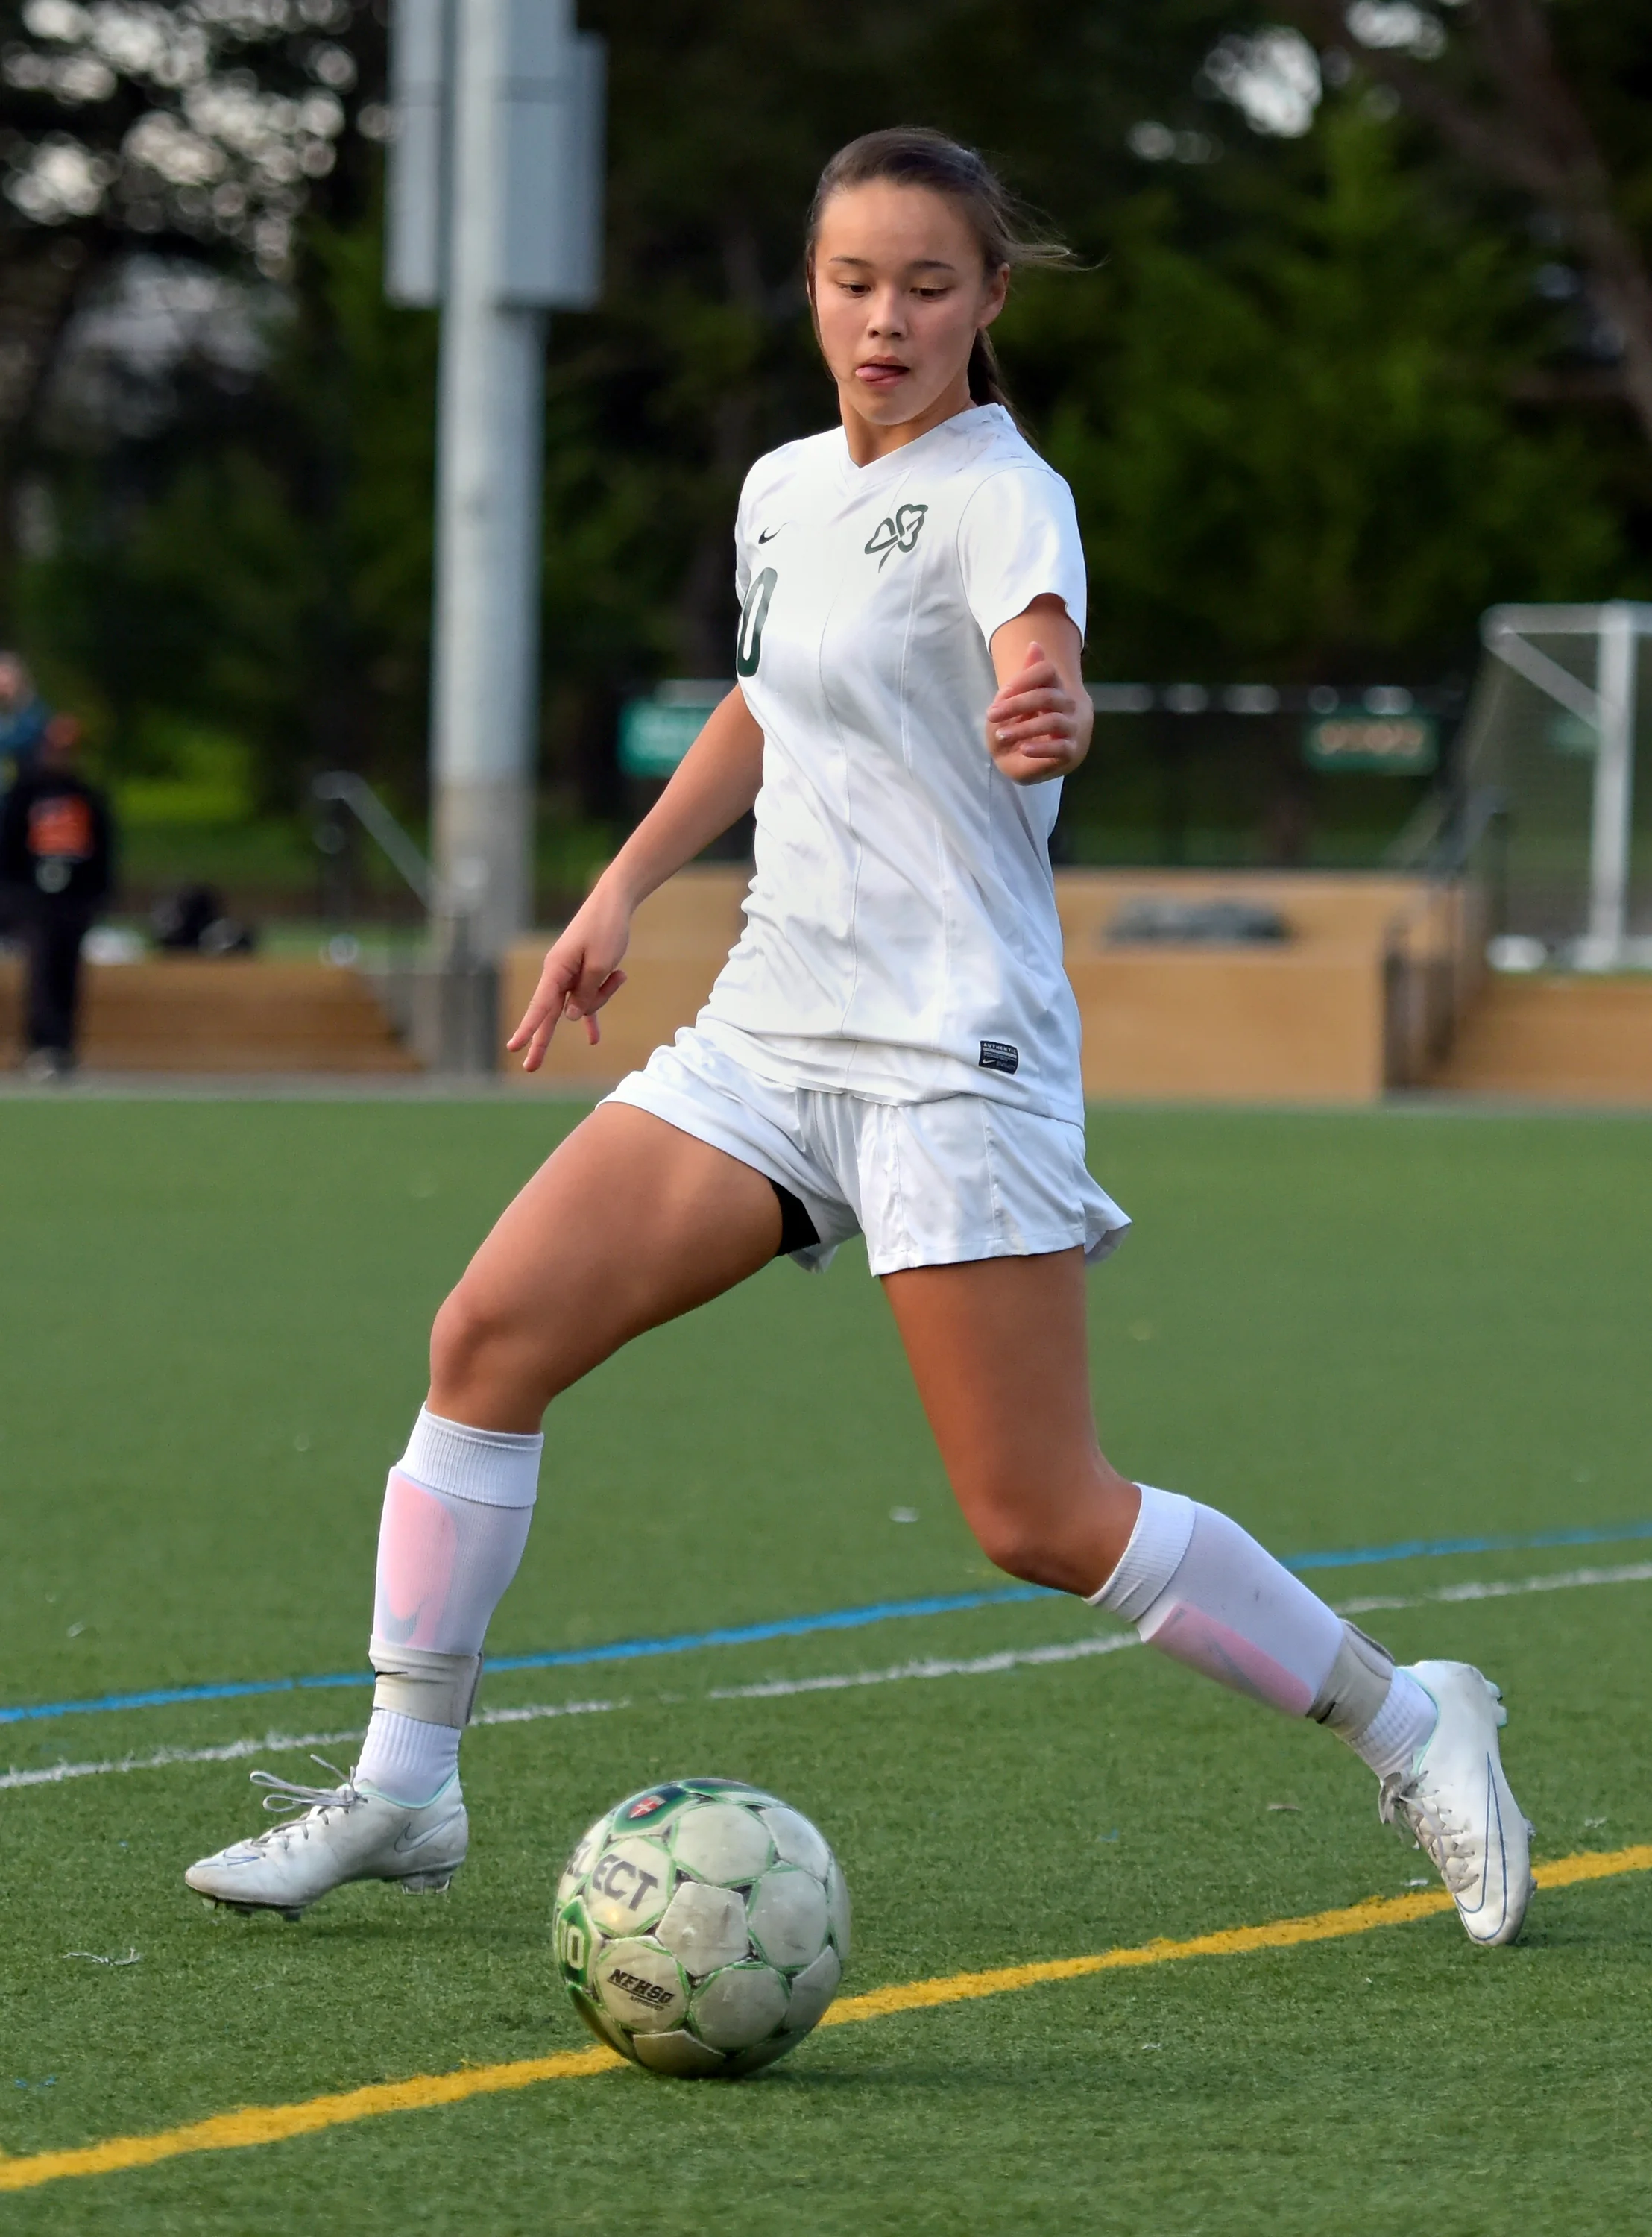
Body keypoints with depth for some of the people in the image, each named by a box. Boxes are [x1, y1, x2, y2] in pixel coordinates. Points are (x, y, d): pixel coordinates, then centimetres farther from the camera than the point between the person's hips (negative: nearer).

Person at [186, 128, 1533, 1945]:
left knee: (1042, 1521, -9)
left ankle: (1405, 1721, 9)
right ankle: (401, 1789, 1)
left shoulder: (999, 494, -10)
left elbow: (1044, 678, -32)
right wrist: (623, 889, 28)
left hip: (955, 1047, -7)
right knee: (491, 1334, -7)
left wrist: (1047, 723, -55)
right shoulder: (783, 493, 12)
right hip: (771, 1028, 7)